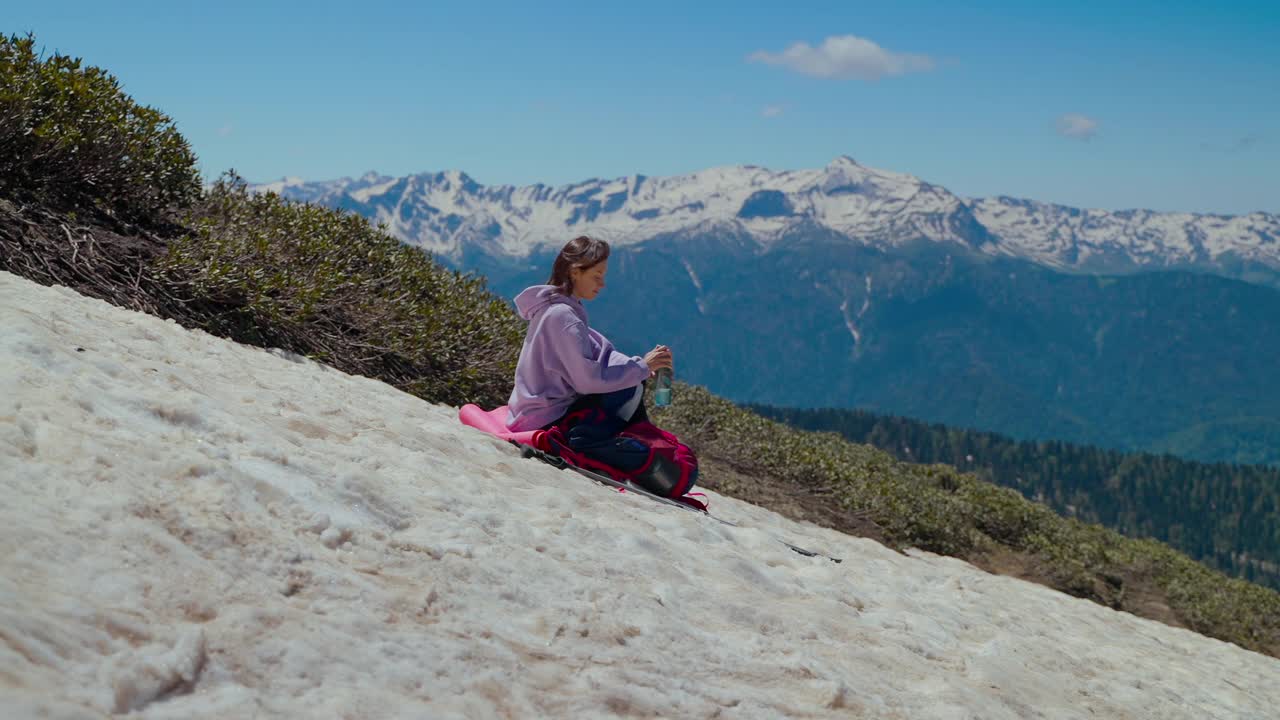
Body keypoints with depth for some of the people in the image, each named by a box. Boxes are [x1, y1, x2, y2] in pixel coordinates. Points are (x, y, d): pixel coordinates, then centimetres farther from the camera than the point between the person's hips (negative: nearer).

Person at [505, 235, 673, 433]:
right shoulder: (562, 316, -22)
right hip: (546, 421, -10)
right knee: (631, 391, -12)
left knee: (632, 380, 11)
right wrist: (642, 366, -18)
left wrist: (640, 364, -6)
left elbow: (596, 352, 9)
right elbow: (589, 380, -25)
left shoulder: (557, 307, 8)